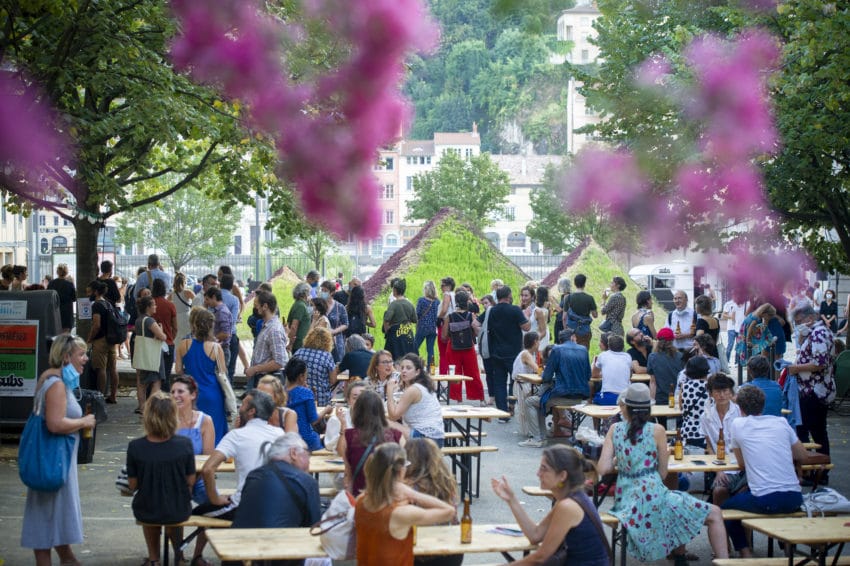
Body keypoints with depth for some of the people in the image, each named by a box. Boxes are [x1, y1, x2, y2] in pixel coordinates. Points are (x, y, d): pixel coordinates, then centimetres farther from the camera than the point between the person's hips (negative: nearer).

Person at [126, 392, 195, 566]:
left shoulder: (135, 447, -18)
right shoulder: (185, 444, -17)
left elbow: (133, 485, -7)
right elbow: (190, 481, -6)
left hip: (146, 513, 0)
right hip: (179, 512, 0)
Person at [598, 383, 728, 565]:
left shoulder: (615, 430, 3)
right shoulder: (657, 431, -4)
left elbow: (603, 469, -4)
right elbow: (662, 473, -1)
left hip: (624, 500, 6)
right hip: (652, 497, -6)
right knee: (714, 514, 4)